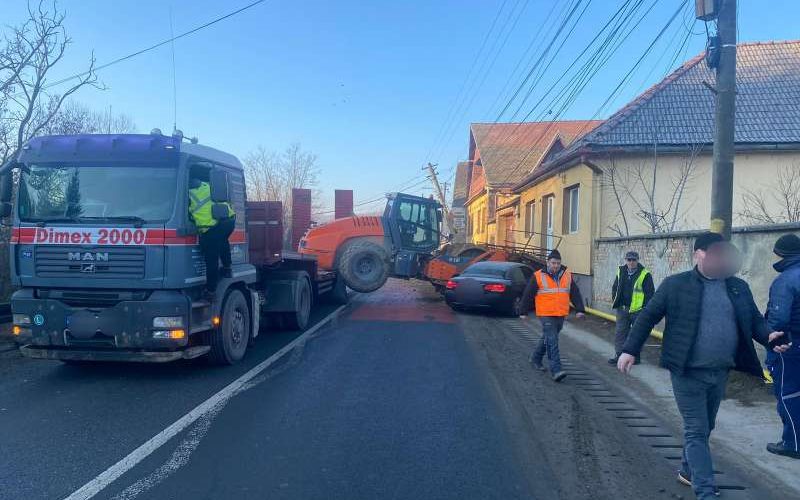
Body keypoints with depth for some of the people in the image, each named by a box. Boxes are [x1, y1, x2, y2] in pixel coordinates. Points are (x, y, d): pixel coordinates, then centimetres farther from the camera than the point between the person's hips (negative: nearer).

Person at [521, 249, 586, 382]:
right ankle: (556, 370, -12)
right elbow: (528, 295, 0)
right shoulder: (538, 276, -4)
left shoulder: (567, 275, 7)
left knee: (547, 338, 17)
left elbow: (575, 293, 11)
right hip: (546, 315, -5)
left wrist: (580, 309, 3)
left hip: (561, 315, 5)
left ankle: (536, 358, 37)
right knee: (552, 341, -11)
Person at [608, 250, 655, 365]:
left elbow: (650, 293, -7)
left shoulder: (645, 274, -8)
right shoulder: (621, 272, 9)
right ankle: (619, 355, 11)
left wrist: (644, 308, -11)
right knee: (620, 333, 6)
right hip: (622, 309, 5)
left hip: (637, 310, -5)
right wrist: (616, 302, 10)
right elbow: (615, 288, 19)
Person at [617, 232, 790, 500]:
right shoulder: (676, 285, -7)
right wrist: (630, 350, -8)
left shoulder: (739, 288, 7)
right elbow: (648, 316, -4)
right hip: (688, 372, -5)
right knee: (696, 431, -1)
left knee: (704, 428, 19)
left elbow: (754, 320, 11)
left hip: (720, 373, 5)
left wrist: (769, 336, -12)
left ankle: (688, 471, 39)